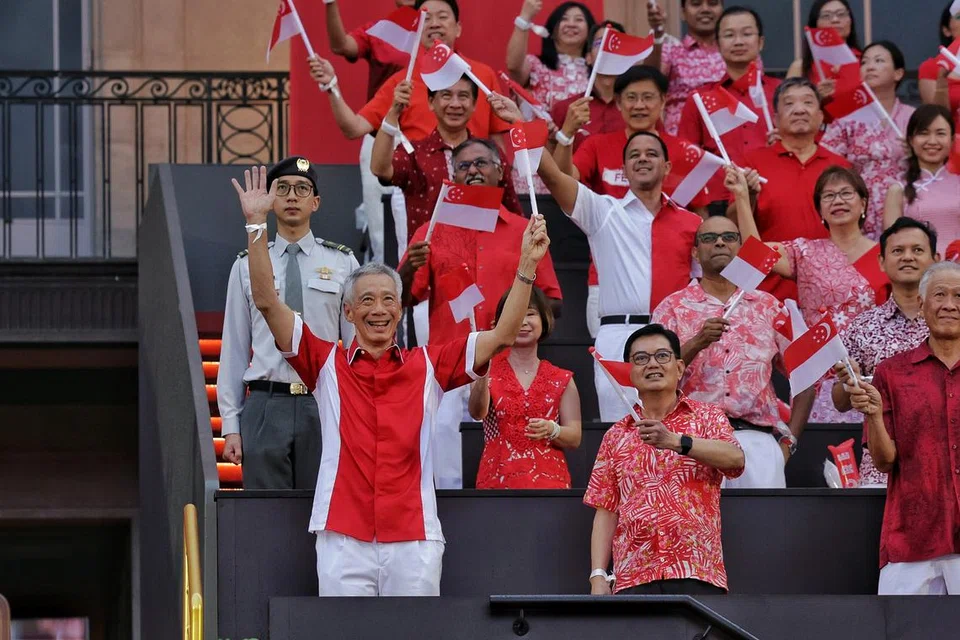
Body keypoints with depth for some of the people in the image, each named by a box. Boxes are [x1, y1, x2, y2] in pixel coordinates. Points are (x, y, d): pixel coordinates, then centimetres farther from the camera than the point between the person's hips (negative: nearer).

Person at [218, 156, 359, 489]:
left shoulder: (342, 263, 8)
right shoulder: (247, 267, 9)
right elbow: (234, 349, 9)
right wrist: (231, 425, 3)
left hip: (324, 405, 0)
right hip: (266, 405, 0)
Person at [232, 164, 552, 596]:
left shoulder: (427, 366, 9)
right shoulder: (327, 363, 7)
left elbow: (502, 335, 6)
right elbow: (267, 302, 0)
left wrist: (527, 265, -4)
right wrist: (256, 224, -8)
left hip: (414, 542, 1)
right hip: (344, 541, -1)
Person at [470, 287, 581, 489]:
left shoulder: (561, 380, 11)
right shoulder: (491, 370, 6)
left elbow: (575, 438, 7)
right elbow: (477, 413, -13)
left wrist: (551, 430, -15)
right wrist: (483, 375, -32)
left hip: (548, 479, 1)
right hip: (497, 480, -1)